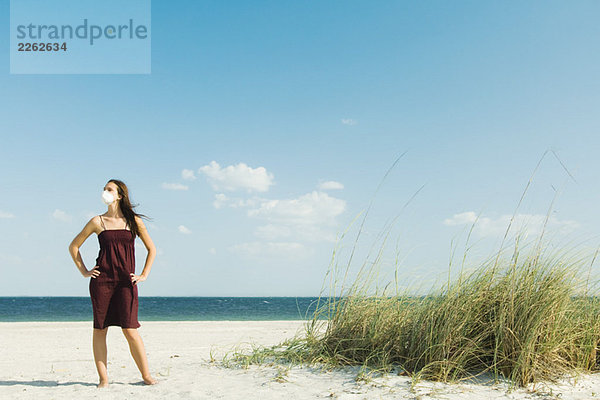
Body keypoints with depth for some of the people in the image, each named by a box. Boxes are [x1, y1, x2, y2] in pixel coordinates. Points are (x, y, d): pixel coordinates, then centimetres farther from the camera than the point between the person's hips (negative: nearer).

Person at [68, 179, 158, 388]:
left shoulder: (134, 221, 7)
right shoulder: (97, 222, 7)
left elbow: (152, 249, 13)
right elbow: (73, 246, 15)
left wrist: (144, 275, 6)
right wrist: (84, 272, 6)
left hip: (126, 281, -1)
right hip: (102, 280, 1)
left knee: (130, 330, -5)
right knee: (99, 329, 2)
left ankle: (146, 375, 5)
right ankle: (103, 378, 11)